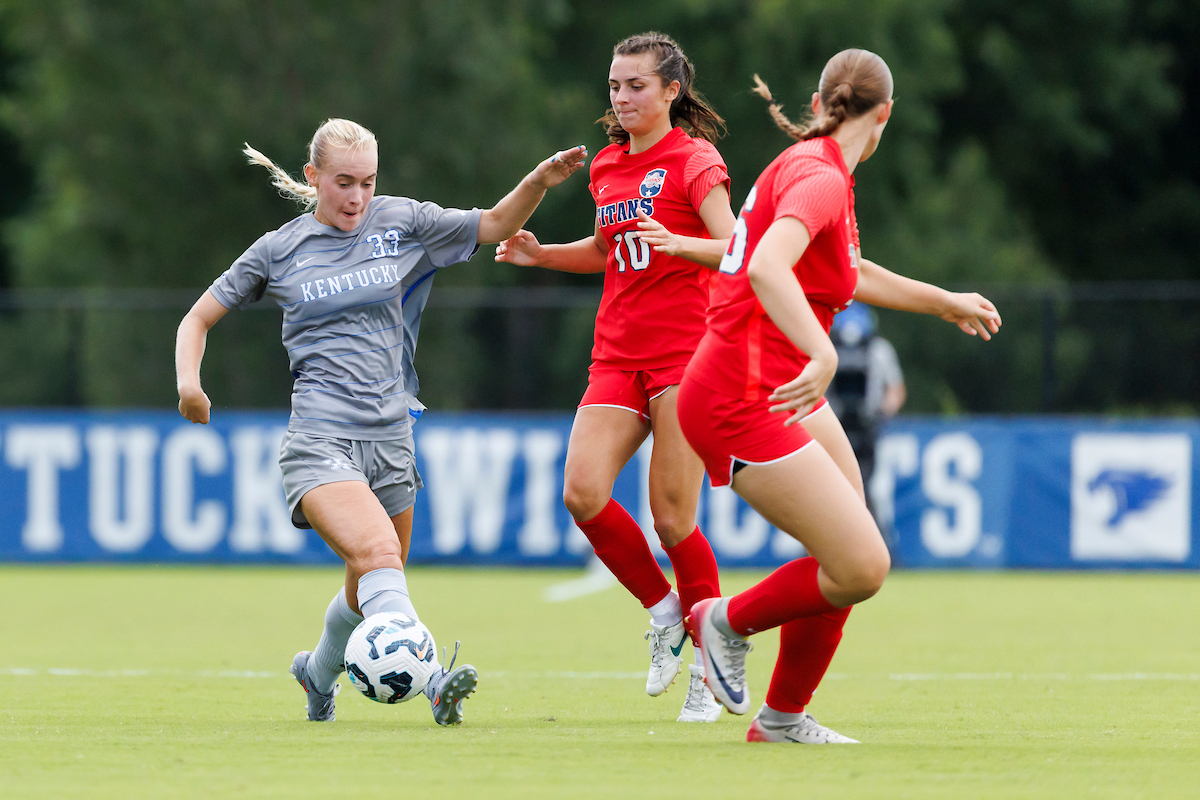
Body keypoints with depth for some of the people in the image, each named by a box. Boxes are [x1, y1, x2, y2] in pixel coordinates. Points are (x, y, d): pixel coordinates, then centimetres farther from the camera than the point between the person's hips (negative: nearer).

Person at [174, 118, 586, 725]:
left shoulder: (400, 222, 7)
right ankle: (430, 681, -43)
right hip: (319, 440, -4)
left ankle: (318, 672, 45)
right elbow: (200, 317, 11)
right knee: (377, 552, -29)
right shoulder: (280, 250, 3)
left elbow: (494, 225, 12)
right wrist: (189, 381, -6)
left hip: (389, 440, 4)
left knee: (369, 591, 15)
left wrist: (540, 182, -6)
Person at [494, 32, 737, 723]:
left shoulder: (695, 161, -5)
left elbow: (734, 248, -17)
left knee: (673, 518, -9)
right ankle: (664, 613, 9)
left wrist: (678, 243, -36)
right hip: (618, 355, 6)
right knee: (583, 493, -14)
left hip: (685, 353, -6)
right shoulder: (608, 167, 15)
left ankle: (708, 668, 7)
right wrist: (541, 255, 15)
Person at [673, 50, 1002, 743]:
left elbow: (852, 273, 32)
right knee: (863, 568, -13)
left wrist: (946, 303, 43)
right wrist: (823, 354, -50)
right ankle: (729, 621, 10)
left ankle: (784, 716, 22)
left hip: (787, 393, 10)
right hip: (743, 401, -10)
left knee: (857, 558, 11)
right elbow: (767, 268, -37)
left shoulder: (812, 166, 12)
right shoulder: (820, 178, -18)